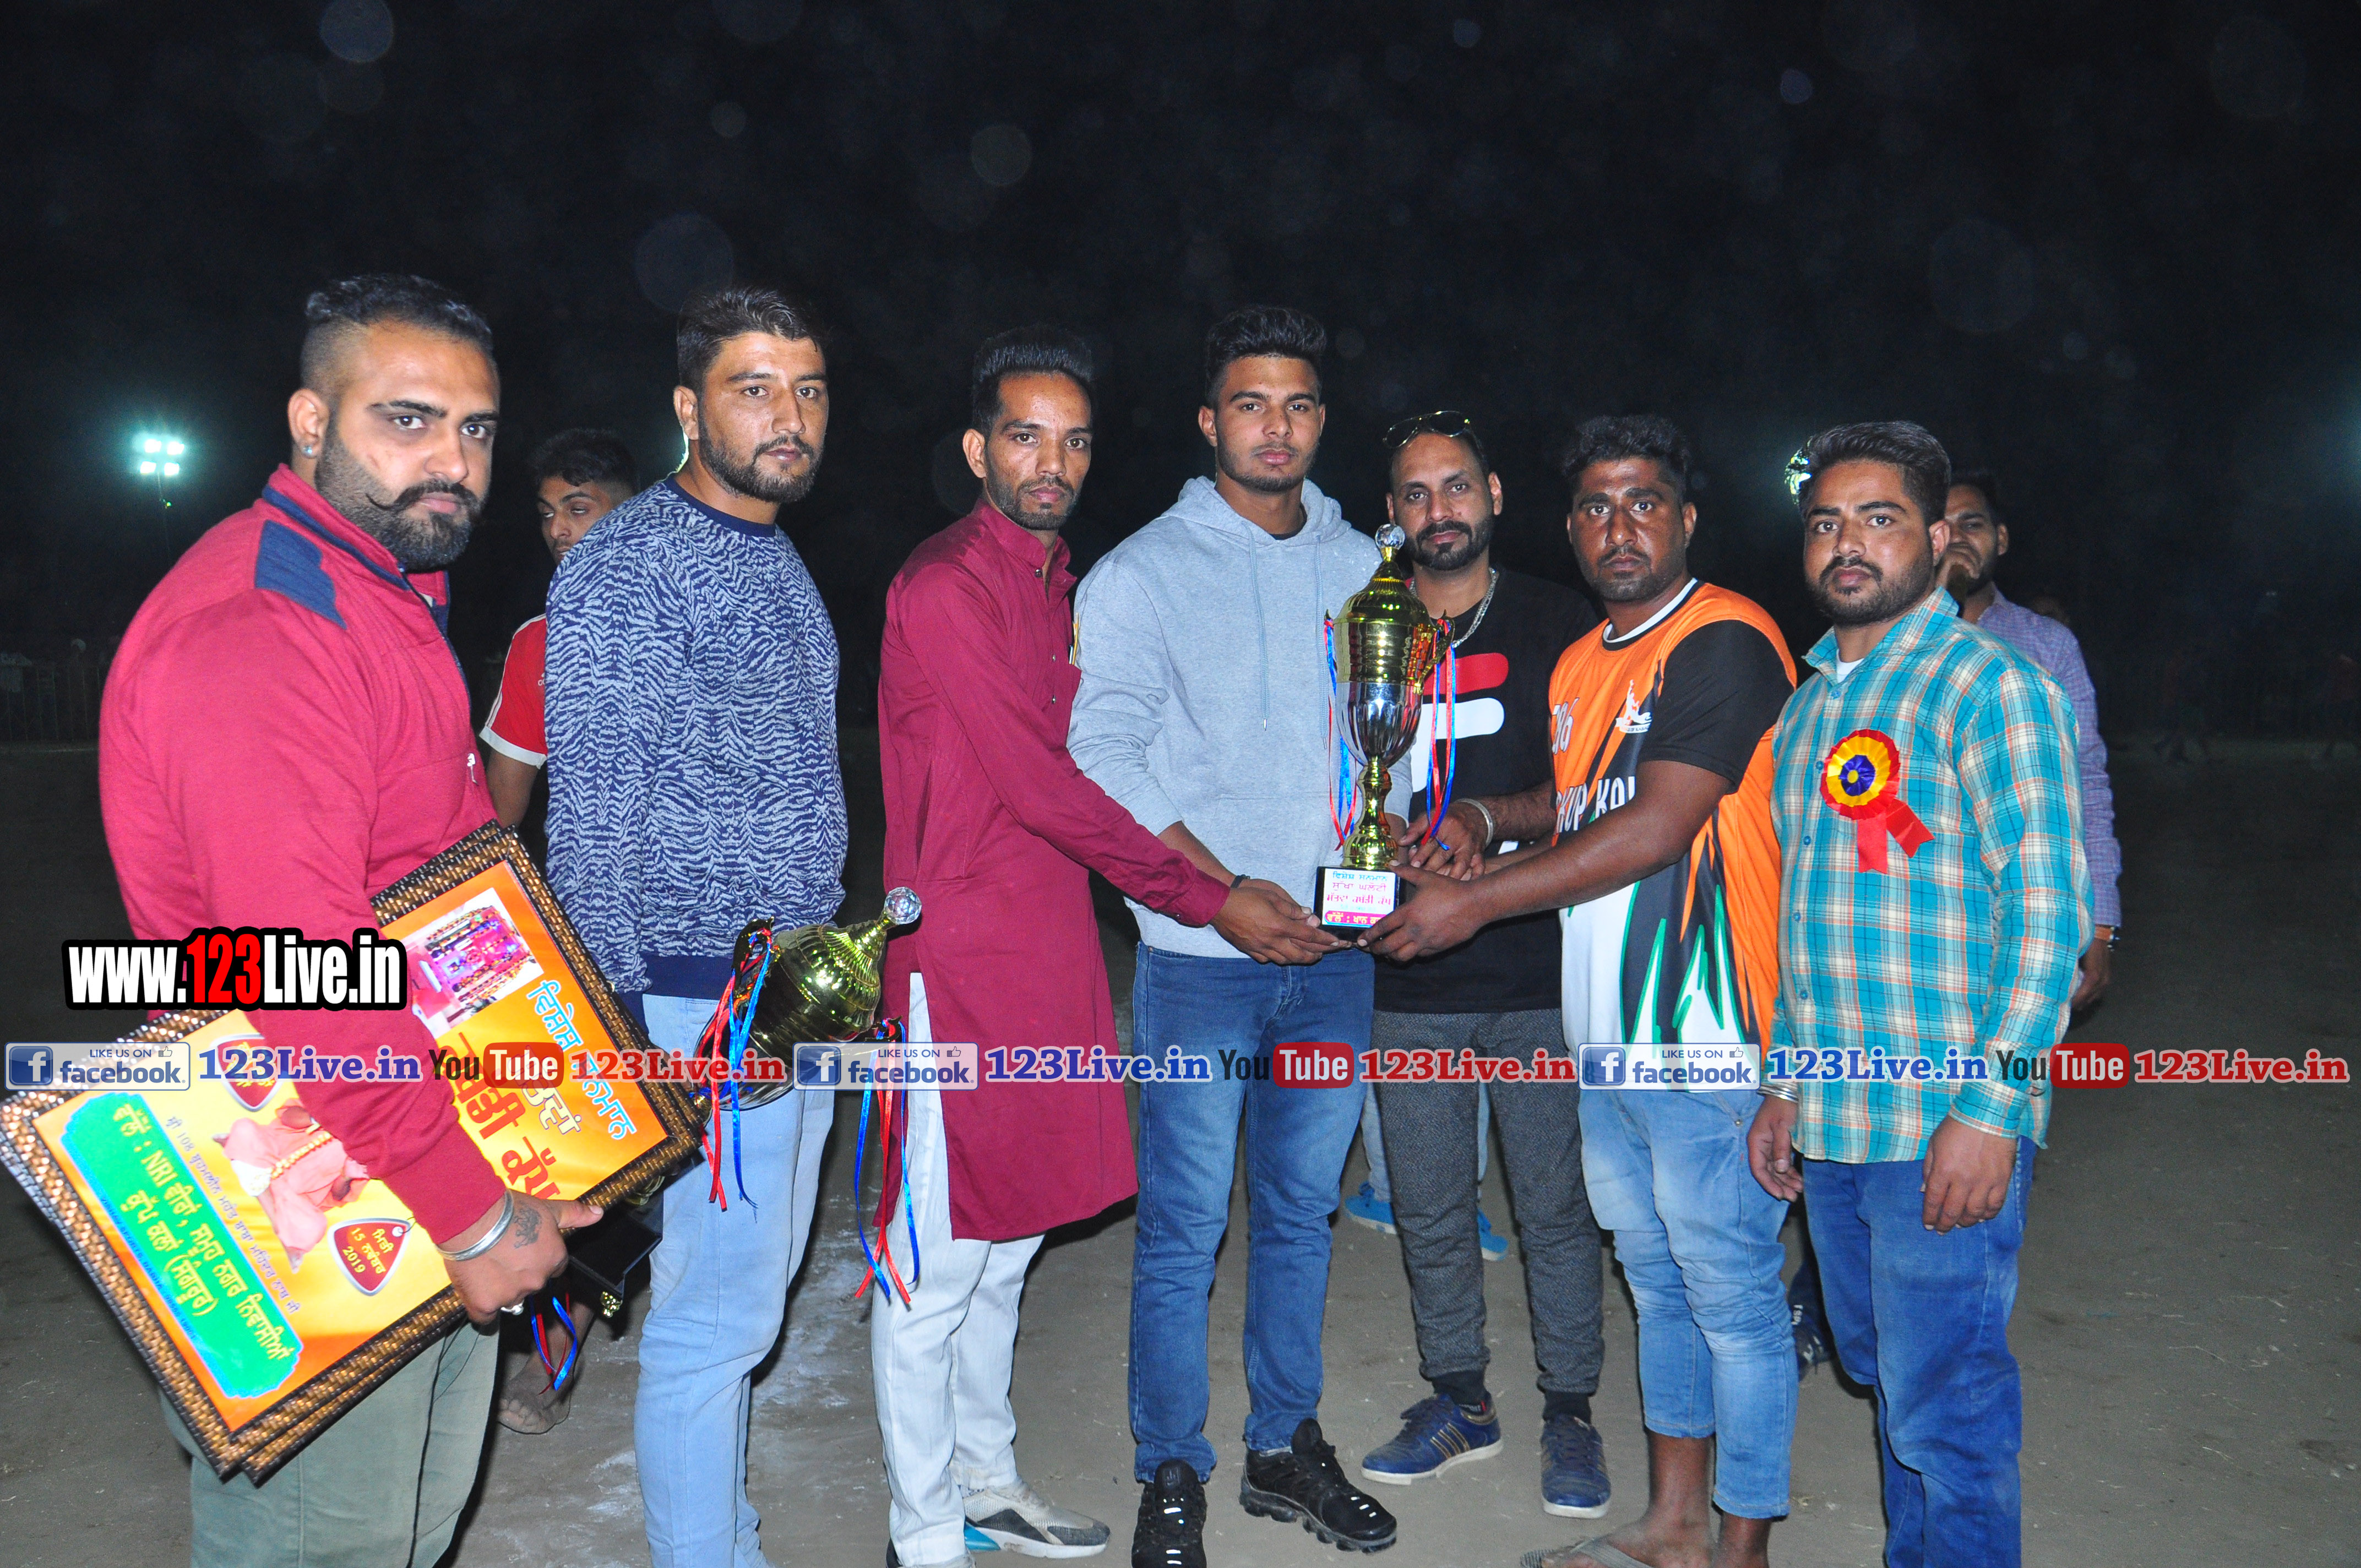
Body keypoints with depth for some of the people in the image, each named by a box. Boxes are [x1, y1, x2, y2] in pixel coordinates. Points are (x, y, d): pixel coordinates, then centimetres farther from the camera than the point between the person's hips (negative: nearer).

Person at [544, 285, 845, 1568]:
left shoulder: (775, 558, 14)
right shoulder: (625, 568, -14)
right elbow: (592, 818, -17)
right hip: (699, 1005, -9)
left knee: (758, 1276, 19)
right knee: (718, 1308, -1)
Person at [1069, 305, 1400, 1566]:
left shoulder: (1360, 566, 10)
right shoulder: (1144, 572, -3)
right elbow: (1103, 762, -9)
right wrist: (1228, 893, -16)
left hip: (1333, 950, 4)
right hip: (1200, 958, -4)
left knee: (1302, 1212, 14)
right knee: (1184, 1228, 2)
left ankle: (1286, 1446, 30)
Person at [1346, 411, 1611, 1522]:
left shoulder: (1559, 626, 2)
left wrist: (1487, 823, -15)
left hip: (1536, 970, -2)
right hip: (1408, 981, 2)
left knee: (1556, 1203, 6)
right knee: (1430, 1208, 12)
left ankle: (1569, 1410, 25)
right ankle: (1458, 1400, 30)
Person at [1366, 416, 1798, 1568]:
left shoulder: (1724, 642, -13)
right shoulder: (1580, 665, 14)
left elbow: (1654, 829, -21)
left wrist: (1476, 901, -17)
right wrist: (1485, 817, 8)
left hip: (1705, 1043, -8)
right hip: (1608, 1040, 9)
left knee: (1734, 1302, 4)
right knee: (1660, 1287, 19)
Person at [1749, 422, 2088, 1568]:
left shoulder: (1989, 686, -8)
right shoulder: (1812, 699, 15)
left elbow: (2048, 911, -14)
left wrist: (1990, 1111, -19)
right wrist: (1784, 1081, 17)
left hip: (1945, 1124, -7)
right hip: (1832, 1121, 7)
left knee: (1941, 1407, 0)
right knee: (1882, 1372, 18)